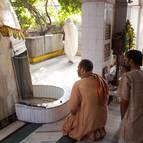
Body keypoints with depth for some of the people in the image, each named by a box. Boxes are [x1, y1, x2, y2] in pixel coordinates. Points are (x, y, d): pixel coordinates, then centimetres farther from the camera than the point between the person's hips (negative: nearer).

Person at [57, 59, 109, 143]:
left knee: (68, 123, 20)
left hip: (87, 121, -5)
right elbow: (105, 101, 5)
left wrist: (74, 113, 5)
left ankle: (89, 132, 15)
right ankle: (97, 130, 21)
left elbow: (72, 108, -17)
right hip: (102, 119, 6)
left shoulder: (78, 84, -24)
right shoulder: (102, 80, -6)